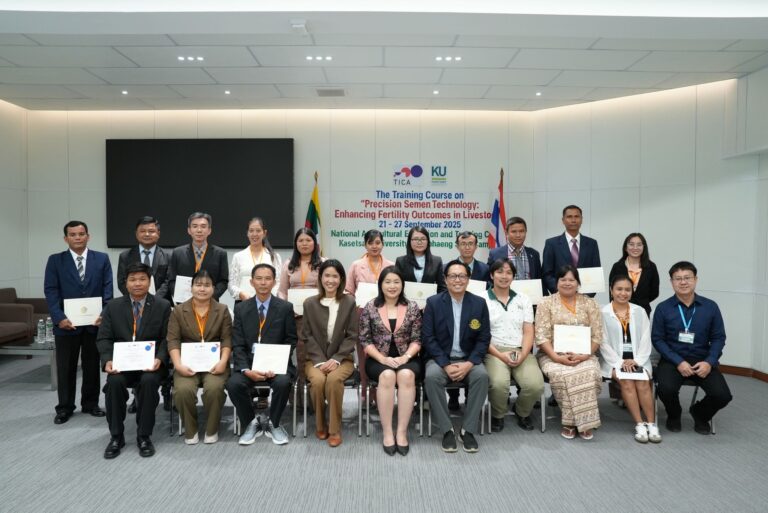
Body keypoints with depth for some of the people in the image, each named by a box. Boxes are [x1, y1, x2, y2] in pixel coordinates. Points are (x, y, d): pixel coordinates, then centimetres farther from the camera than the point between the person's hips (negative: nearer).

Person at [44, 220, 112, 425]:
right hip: (67, 323, -1)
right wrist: (59, 318, -15)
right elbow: (51, 291, -3)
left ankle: (90, 403, 25)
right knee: (65, 368, 7)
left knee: (92, 366, 11)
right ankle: (64, 407, 20)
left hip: (95, 322, 1)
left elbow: (108, 289, 0)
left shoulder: (102, 259, 5)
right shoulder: (55, 260, 3)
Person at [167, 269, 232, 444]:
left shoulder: (222, 310, 7)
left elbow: (227, 339, 1)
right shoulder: (179, 310, 7)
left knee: (214, 388, -29)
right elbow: (173, 340, -1)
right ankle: (190, 430, -1)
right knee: (183, 390, -27)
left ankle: (212, 429, -3)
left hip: (214, 362, 0)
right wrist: (178, 364, -16)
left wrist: (223, 361, -16)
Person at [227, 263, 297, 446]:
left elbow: (291, 342, 0)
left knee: (283, 382, -32)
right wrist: (246, 370, -16)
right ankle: (251, 423, 1)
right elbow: (238, 345, 1)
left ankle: (273, 424, -2)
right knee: (233, 383, -27)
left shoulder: (285, 308, 1)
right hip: (249, 362, 2)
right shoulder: (241, 309, 5)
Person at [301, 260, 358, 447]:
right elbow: (308, 336, 0)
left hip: (342, 358, -1)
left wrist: (336, 359, -16)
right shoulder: (310, 304, 4)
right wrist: (320, 361, -13)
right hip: (316, 358, 1)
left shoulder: (349, 302, 1)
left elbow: (352, 336, -3)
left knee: (334, 379, -33)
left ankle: (335, 429, -16)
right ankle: (320, 425, -4)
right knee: (318, 380, -30)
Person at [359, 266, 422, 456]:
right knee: (387, 376, -33)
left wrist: (405, 357, -14)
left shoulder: (412, 307, 4)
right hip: (378, 359, -1)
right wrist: (383, 358, -14)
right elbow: (365, 340, -1)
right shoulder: (370, 307, 1)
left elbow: (416, 340, 3)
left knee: (406, 375, -32)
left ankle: (402, 431, -24)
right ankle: (387, 432, -23)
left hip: (406, 358, 1)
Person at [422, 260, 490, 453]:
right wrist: (446, 365, -17)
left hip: (469, 360, 1)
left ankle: (467, 430, -15)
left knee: (482, 376, -30)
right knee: (431, 377, -32)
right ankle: (447, 430, -16)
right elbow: (429, 338, -6)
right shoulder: (433, 302, -2)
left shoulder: (479, 303, 2)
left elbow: (484, 339, 0)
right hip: (440, 358, -1)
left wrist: (469, 363, -16)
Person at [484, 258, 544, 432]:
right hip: (494, 352, -3)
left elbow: (528, 332, 9)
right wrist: (500, 355, -14)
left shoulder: (523, 300, 15)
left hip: (521, 352, 3)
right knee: (499, 384, -33)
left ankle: (522, 413, 11)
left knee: (536, 385, -23)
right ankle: (497, 415, 1)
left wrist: (523, 354, -9)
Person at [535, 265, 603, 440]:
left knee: (590, 373, -29)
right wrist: (557, 357, -18)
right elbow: (541, 336, -4)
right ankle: (570, 421, -16)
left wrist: (583, 356, -14)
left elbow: (597, 336, 3)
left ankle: (573, 421, -15)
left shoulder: (590, 304, 10)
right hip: (553, 356, -1)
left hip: (583, 356, 2)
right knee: (561, 375, -32)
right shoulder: (546, 303, 4)